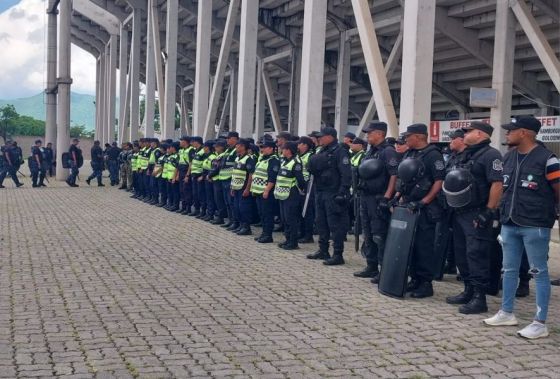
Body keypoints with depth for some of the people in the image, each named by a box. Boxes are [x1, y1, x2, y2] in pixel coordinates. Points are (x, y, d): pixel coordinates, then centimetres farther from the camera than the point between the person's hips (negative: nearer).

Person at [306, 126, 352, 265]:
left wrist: (342, 192, -23)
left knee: (336, 225, -5)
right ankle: (323, 251, 25)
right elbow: (313, 169, 25)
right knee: (321, 223, 15)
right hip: (320, 193, 9)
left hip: (333, 195, -9)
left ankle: (338, 255, -1)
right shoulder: (322, 152, 16)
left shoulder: (340, 152, -11)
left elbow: (346, 174, -18)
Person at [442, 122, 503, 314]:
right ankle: (469, 290, 25)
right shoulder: (462, 156, 18)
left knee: (476, 255, -9)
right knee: (461, 254, 14)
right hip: (459, 213, 10)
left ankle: (479, 298, -4)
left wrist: (489, 212, -22)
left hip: (477, 215, -9)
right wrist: (450, 206, 19)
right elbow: (451, 182, 25)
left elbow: (497, 184, -19)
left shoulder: (490, 155, -10)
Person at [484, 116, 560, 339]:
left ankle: (540, 323, 6)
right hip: (509, 224, 7)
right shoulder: (508, 157, 10)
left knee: (539, 272, 1)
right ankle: (507, 313, 27)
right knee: (509, 270, 14)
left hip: (535, 226, -7)